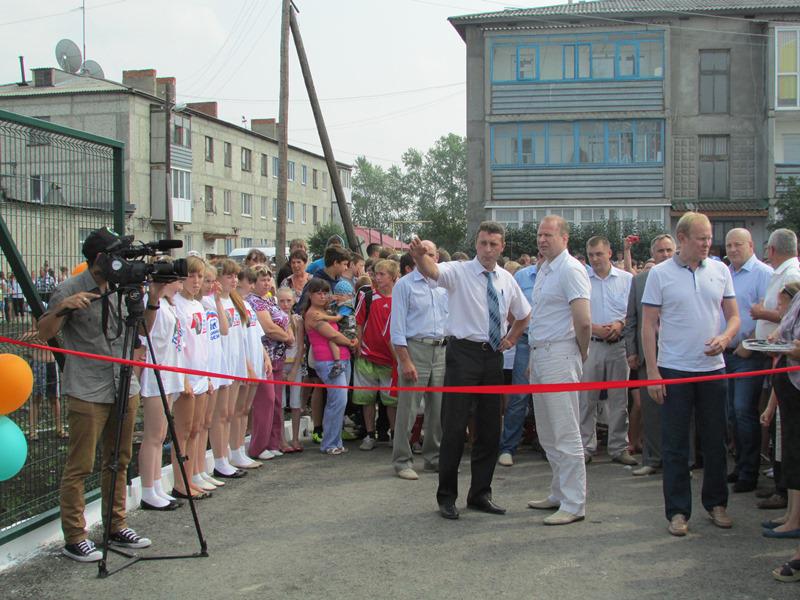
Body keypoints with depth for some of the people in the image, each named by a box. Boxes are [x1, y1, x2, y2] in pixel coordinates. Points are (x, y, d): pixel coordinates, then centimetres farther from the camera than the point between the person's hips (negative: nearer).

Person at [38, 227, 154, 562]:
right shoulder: (70, 290, -8)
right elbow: (45, 333, -8)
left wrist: (153, 299, 1)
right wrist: (63, 308, -25)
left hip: (124, 388, 7)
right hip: (87, 393, -6)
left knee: (118, 462, 14)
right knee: (79, 467, -1)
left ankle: (116, 527, 26)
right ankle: (74, 539, 8)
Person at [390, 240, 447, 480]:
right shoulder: (404, 285, -1)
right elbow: (397, 326, -6)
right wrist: (405, 361, -13)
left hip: (441, 350, 5)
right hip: (415, 348, -5)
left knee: (439, 409, 10)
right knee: (408, 409, -4)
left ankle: (434, 457, 22)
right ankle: (402, 461, 4)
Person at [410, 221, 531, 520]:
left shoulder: (507, 280, 9)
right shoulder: (459, 271, -6)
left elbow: (524, 314, 25)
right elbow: (432, 271, -29)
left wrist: (512, 338, 10)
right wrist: (420, 256, -50)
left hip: (494, 356, 5)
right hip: (464, 353, -5)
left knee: (490, 427, 10)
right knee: (455, 426, -3)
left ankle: (480, 494, 23)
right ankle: (446, 496, 9)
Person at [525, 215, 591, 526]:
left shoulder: (570, 270, -13)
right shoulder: (543, 270, 17)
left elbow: (584, 321, -19)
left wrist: (580, 355, -6)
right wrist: (533, 357, 16)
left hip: (559, 355, -10)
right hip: (539, 356, 10)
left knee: (565, 434, -6)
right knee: (547, 434, 16)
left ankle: (574, 504, 0)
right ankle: (559, 494, 27)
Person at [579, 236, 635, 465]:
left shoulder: (627, 279, 5)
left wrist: (620, 324, -12)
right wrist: (595, 329, -11)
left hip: (618, 345, 1)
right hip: (590, 345, -1)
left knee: (619, 399, 6)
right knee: (586, 399, 0)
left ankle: (619, 448, 14)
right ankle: (585, 447, 8)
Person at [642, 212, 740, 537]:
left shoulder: (720, 271, 6)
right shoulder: (660, 274, -3)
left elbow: (734, 316, 10)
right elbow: (648, 325, -3)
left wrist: (724, 338, -12)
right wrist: (652, 371, -9)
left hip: (713, 368, 3)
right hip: (674, 370, -3)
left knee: (715, 440, 10)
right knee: (675, 444, 3)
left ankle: (716, 503, 25)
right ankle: (677, 511, 12)